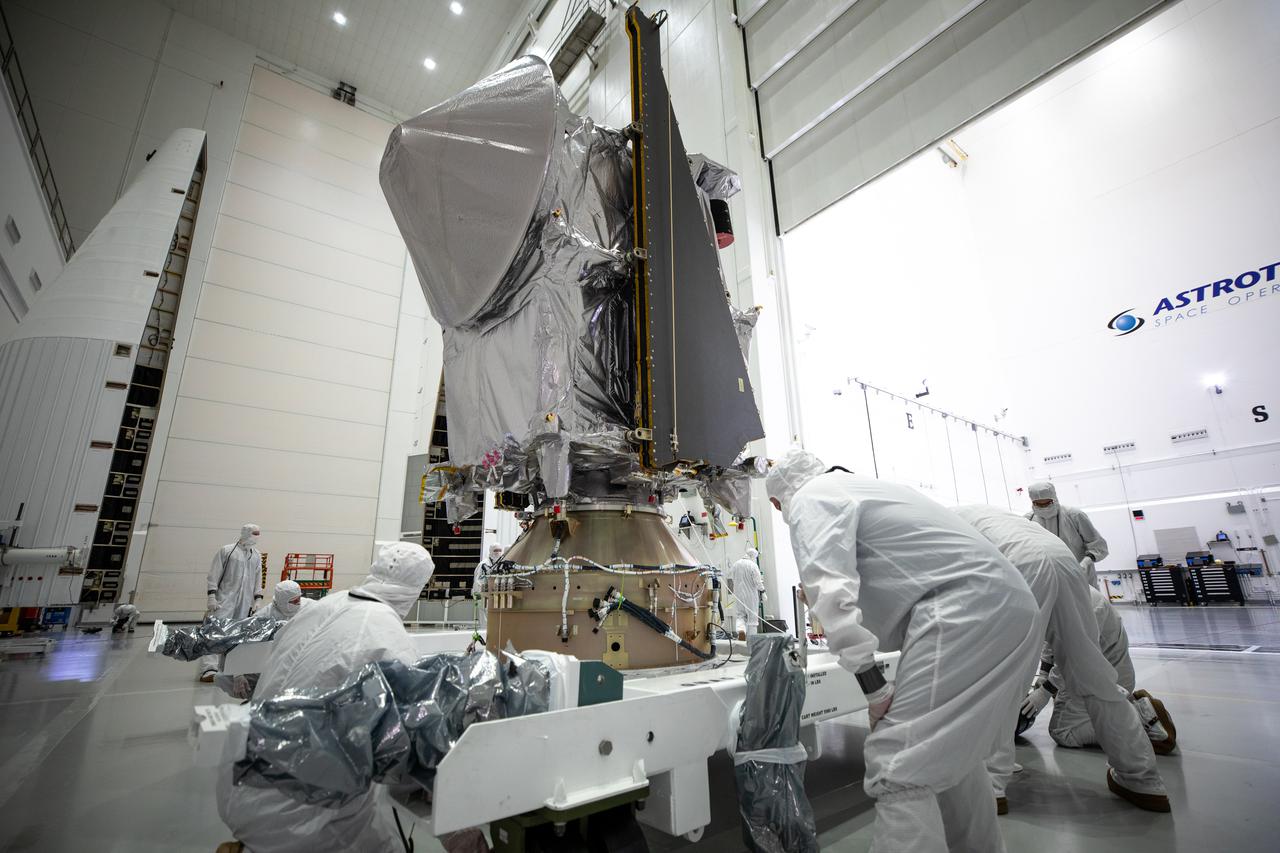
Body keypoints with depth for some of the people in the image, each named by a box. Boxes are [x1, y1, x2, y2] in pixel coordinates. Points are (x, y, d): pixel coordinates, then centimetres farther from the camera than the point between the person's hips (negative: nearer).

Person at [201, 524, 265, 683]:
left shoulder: (257, 555, 13)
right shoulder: (226, 550, -1)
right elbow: (214, 575, -3)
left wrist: (257, 599, 9)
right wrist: (211, 596, -10)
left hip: (245, 602, 4)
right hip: (225, 599, -4)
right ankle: (209, 669, -13)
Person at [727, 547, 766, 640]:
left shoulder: (735, 564, 4)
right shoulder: (753, 565, -12)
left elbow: (731, 579, 11)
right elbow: (758, 581, -13)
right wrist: (762, 592, -3)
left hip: (738, 595, 3)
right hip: (751, 595, -3)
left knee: (739, 615, 10)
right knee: (752, 617, 9)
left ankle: (741, 630, -17)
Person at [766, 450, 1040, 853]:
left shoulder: (809, 500, -4)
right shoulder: (858, 485, 23)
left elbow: (832, 591, -18)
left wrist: (873, 687, -15)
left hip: (966, 610, -10)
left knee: (897, 766, -9)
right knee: (948, 750, 23)